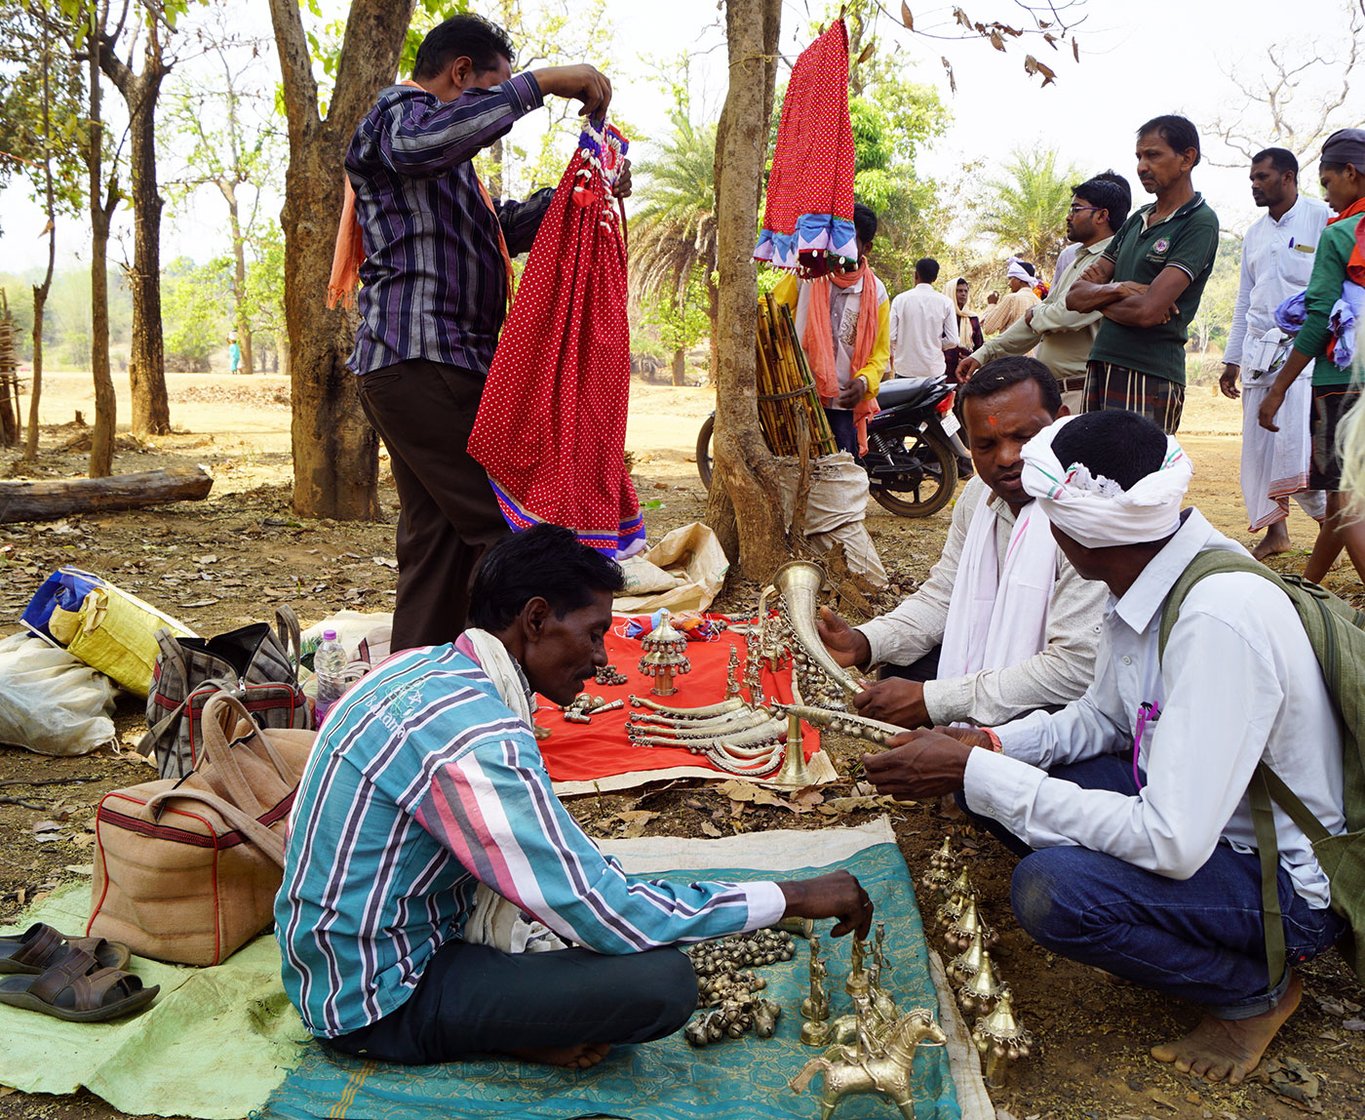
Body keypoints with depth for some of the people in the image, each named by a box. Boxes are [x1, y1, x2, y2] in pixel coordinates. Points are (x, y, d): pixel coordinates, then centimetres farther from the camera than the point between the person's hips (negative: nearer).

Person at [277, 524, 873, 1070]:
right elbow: (609, 918, -26)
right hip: (377, 1000, -10)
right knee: (662, 980, -23)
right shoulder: (473, 738, -29)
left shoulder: (426, 665, 1)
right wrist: (793, 896, -17)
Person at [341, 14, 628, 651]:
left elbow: (505, 229, 38)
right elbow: (423, 144, -28)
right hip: (421, 360, -11)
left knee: (441, 539, 8)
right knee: (508, 529, -14)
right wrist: (539, 83, -24)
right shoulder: (400, 111, -2)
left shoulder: (445, 156, 31)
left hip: (438, 366, 11)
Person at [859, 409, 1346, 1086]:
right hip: (1198, 810, 8)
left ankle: (1255, 990, -2)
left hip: (1287, 878, -8)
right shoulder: (1146, 581, -6)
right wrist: (989, 747, -8)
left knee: (1050, 890, -30)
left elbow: (1171, 843, -33)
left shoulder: (1221, 621, -33)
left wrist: (975, 775, -29)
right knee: (1000, 774, 0)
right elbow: (1104, 718, 9)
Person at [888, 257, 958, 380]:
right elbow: (952, 341, -5)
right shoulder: (945, 302, -2)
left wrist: (892, 353, 15)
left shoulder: (900, 300, -3)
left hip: (905, 369, 0)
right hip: (933, 370, 0)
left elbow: (891, 336, -6)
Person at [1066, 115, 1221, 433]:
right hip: (1099, 368, 7)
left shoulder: (1199, 222, -5)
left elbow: (1147, 311, -17)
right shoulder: (1138, 219, 18)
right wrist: (1117, 289, -8)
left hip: (1149, 375, -7)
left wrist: (1098, 298, 1)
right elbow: (1075, 296, 12)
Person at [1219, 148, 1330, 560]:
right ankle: (1275, 531, 15)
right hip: (1258, 352, 6)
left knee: (1297, 445, -19)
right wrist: (1232, 360, 19)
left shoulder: (1323, 219, -1)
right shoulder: (1254, 235, 18)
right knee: (1259, 446, 5)